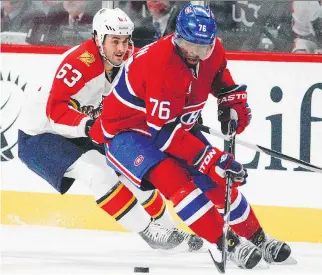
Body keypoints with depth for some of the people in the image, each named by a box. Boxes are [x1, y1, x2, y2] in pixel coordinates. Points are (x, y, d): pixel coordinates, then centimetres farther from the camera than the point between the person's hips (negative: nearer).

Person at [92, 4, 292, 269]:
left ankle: (257, 239, 24)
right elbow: (163, 132, -35)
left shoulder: (212, 51, -10)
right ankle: (226, 244, -25)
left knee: (218, 181, 6)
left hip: (177, 125, 8)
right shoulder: (161, 65, -35)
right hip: (127, 131, -8)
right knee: (173, 179, -29)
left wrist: (233, 101, 3)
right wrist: (212, 159, -36)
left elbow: (219, 74, 19)